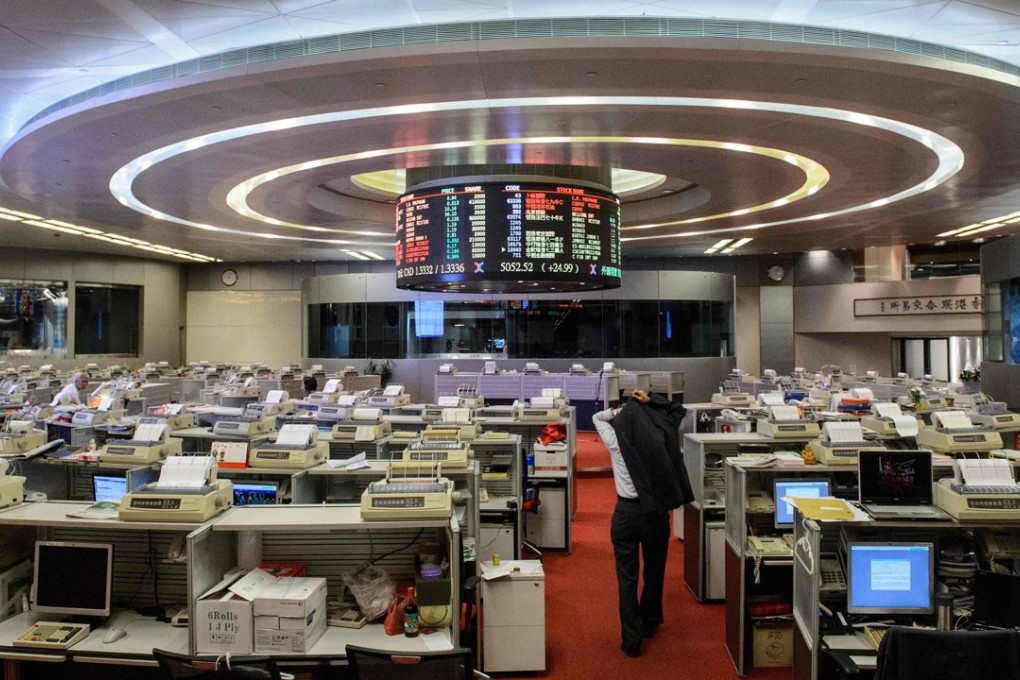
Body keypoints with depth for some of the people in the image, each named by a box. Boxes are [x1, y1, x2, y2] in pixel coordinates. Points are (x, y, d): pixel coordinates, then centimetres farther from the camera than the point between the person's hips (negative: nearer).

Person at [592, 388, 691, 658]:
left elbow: (597, 417, 10)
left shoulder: (616, 441, -8)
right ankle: (649, 624, 39)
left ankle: (631, 640, 8)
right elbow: (677, 411, 9)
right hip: (657, 512, 2)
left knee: (627, 578, 6)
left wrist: (621, 411, 4)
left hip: (626, 512, -2)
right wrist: (650, 402, -2)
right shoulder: (661, 437, -7)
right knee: (654, 572, 21)